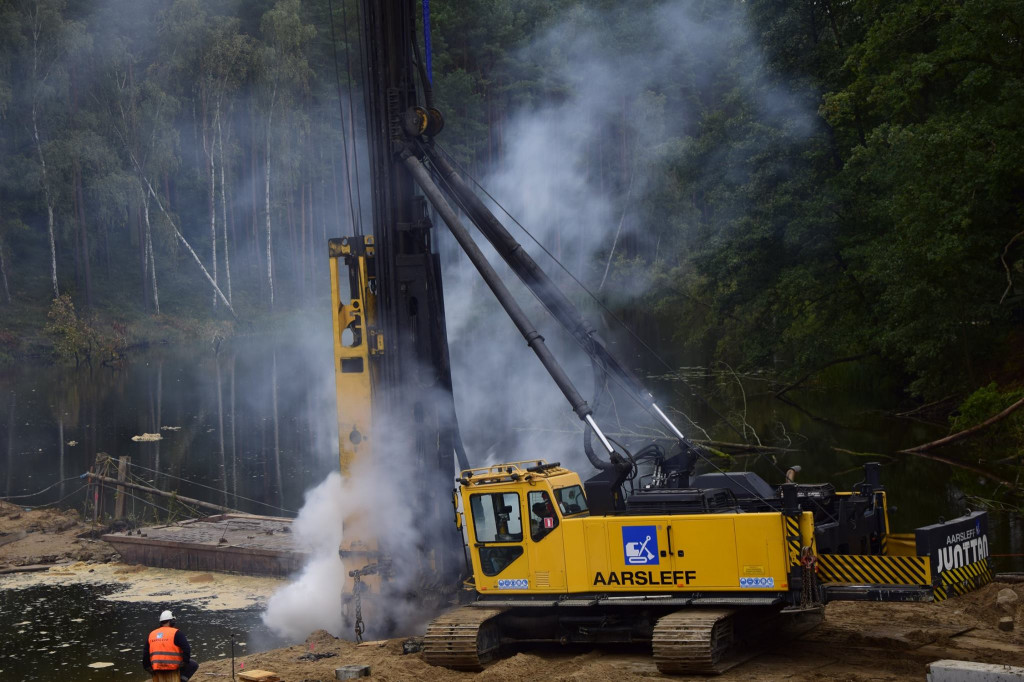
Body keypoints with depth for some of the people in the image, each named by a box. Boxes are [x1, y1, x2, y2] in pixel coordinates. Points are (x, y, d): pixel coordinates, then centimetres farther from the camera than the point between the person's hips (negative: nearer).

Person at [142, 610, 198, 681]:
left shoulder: (151, 634, 9)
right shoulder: (177, 633, -7)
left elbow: (145, 653, 10)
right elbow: (186, 648, -14)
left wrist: (147, 667, 18)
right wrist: (185, 662, -3)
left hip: (156, 667, 5)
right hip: (174, 666, -5)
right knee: (194, 665, 13)